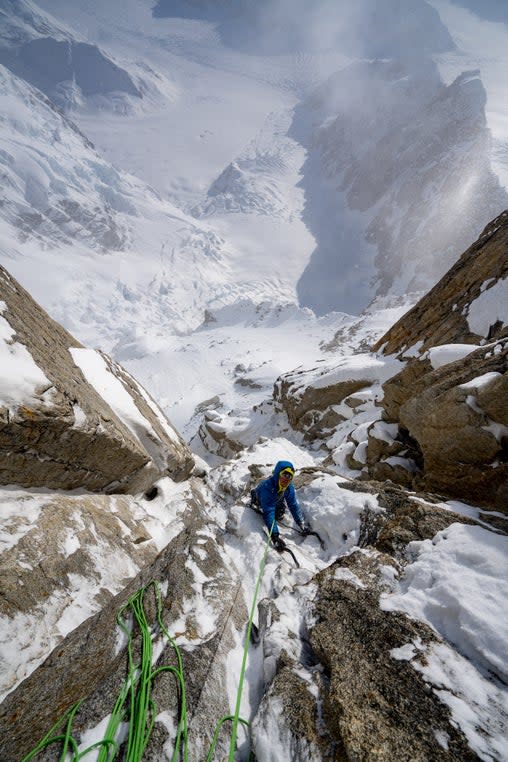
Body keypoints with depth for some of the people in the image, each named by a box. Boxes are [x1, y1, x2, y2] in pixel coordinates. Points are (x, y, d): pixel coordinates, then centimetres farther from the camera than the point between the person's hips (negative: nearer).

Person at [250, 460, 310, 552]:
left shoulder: (289, 486, -30)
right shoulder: (266, 487, -48)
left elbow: (293, 505, -23)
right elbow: (268, 512, -50)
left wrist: (302, 523, -31)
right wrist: (275, 535, -54)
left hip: (275, 501, 3)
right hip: (259, 501, -2)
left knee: (279, 515, -7)